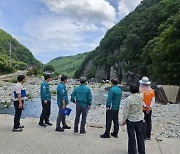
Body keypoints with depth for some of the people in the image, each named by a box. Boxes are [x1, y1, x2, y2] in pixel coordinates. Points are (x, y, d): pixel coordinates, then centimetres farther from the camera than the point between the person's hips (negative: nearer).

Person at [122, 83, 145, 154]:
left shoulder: (128, 99, -22)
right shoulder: (141, 96, -10)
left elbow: (126, 111, -17)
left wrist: (124, 120, -7)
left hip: (131, 120, -5)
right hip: (140, 119, 5)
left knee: (132, 137, 8)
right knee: (140, 135, 20)